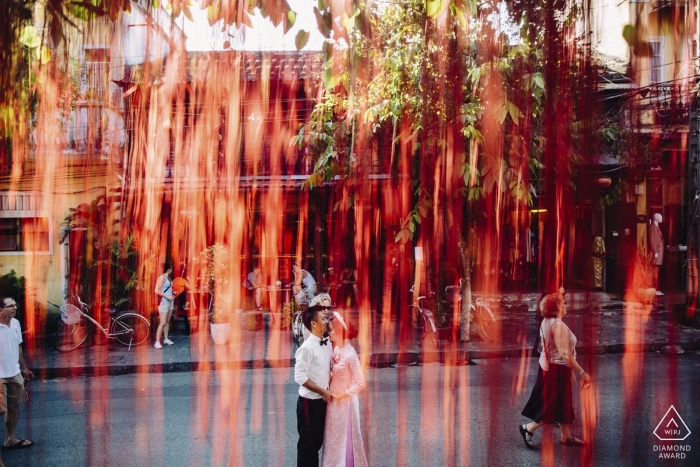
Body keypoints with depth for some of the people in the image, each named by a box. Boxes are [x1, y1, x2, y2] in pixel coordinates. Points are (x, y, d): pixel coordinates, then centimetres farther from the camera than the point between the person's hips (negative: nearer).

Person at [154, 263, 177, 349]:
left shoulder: (169, 278, 11)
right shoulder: (162, 277, -13)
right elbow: (157, 291, -19)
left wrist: (173, 293, 9)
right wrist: (167, 296, -19)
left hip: (170, 301, 8)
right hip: (164, 301, -8)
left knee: (168, 321, 12)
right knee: (163, 322, -12)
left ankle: (166, 339, 21)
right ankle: (157, 342, -10)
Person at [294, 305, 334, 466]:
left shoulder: (327, 344, 3)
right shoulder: (307, 348, -20)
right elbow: (300, 377, -24)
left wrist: (330, 388, 1)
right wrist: (323, 391, -19)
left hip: (322, 401, 7)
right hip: (309, 402, -7)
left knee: (317, 441, 19)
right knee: (307, 442, 8)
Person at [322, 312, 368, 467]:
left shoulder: (350, 354, -23)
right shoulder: (336, 350, 1)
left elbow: (360, 383, -22)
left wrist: (342, 395, -15)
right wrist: (329, 393, 0)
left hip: (344, 403, -8)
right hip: (333, 402, 8)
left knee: (345, 439, 8)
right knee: (334, 439, 19)